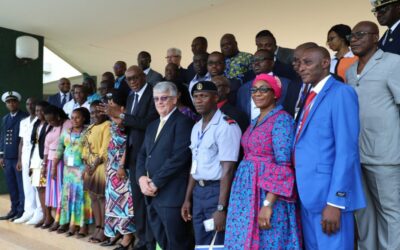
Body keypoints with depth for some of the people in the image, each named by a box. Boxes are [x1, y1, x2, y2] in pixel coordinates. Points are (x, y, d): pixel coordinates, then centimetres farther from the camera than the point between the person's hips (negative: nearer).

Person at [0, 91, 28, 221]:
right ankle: (14, 209, 22)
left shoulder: (25, 117, -7)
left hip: (20, 157, -7)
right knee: (11, 186, 13)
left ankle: (22, 211, 8)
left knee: (21, 185, 0)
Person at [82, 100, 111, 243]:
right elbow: (86, 147, 16)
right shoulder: (90, 128, 19)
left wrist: (95, 165, -14)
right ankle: (98, 228, 16)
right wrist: (86, 163, 1)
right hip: (90, 167, 8)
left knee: (102, 197, -6)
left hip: (101, 166, -8)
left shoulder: (107, 125, -6)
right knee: (93, 197, 9)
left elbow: (106, 148, -14)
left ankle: (103, 229, -1)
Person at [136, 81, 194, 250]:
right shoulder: (152, 126, 20)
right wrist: (141, 177, -3)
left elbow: (179, 157, -18)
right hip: (152, 194, 8)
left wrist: (156, 182, -15)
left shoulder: (183, 122, -8)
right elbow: (142, 155, 16)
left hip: (171, 195, -8)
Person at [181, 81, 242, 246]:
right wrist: (187, 199, 16)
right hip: (198, 191, 8)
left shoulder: (226, 126, -15)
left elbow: (227, 169, -19)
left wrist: (221, 208, -21)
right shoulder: (196, 127, 11)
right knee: (200, 243, 17)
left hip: (217, 191, -8)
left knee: (216, 244, 4)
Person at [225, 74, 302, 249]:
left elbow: (283, 165, -18)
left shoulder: (282, 119, -11)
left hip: (267, 192, -8)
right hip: (247, 191, 8)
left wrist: (268, 203, -24)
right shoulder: (256, 122, 15)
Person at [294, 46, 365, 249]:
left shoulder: (341, 93, -11)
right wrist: (299, 188, 12)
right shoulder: (311, 96, 15)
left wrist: (335, 201, -20)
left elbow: (347, 151, -18)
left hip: (328, 193, -8)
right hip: (308, 192, 8)